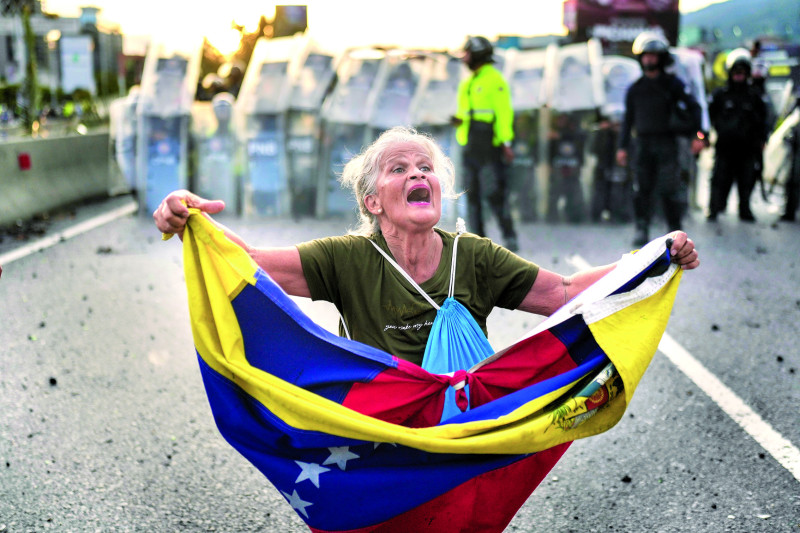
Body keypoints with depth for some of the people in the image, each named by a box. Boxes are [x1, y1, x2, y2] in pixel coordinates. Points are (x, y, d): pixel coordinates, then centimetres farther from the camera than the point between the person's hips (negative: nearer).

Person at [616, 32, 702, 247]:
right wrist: (623, 147, 10)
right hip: (643, 143, 3)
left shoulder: (672, 83, 6)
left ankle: (674, 228, 3)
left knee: (669, 189, -7)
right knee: (642, 189, -2)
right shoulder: (634, 88, 14)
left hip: (666, 143, -2)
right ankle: (641, 230, 3)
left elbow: (693, 107, 8)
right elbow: (628, 119, 16)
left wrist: (694, 131, -4)